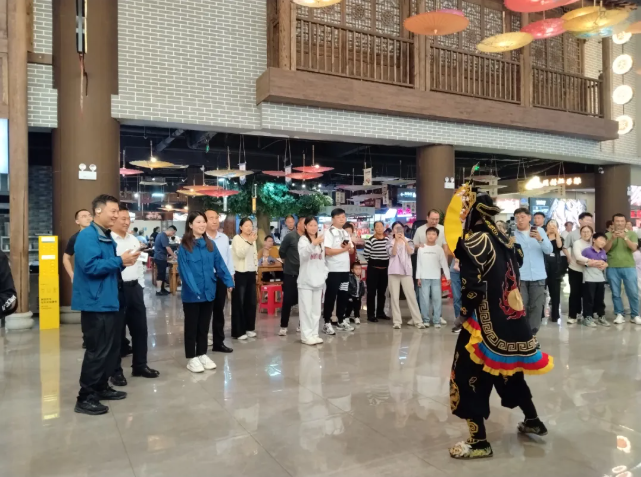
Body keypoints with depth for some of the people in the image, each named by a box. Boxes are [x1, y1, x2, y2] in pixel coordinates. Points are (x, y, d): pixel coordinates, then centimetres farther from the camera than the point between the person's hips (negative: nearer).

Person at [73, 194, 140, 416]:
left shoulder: (108, 238, 14)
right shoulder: (87, 236, -14)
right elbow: (91, 266, -25)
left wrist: (124, 262, 3)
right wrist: (120, 261, -19)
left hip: (109, 302, 10)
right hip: (95, 303, -10)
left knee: (112, 348, 16)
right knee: (97, 351, -5)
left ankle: (101, 387, 29)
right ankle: (85, 398, 7)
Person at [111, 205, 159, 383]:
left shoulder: (134, 240, 14)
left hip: (135, 288, 7)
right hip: (117, 289, -7)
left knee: (140, 328, 13)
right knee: (117, 331, 4)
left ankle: (140, 365, 27)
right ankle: (116, 371, 17)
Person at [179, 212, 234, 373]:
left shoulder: (210, 245, 7)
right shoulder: (184, 246, -9)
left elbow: (220, 264, 4)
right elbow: (184, 270, -15)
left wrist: (229, 281, -7)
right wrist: (194, 289, -23)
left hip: (209, 292, 5)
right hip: (192, 294, -5)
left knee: (204, 326, 16)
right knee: (191, 326, 8)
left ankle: (202, 354, 29)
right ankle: (191, 358, 20)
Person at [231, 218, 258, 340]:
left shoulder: (253, 239, 13)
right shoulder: (236, 239, -7)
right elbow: (240, 254, -21)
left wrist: (256, 270, 14)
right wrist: (250, 242, -27)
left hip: (251, 273, 7)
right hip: (240, 274, -7)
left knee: (251, 302, 10)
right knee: (239, 303, -2)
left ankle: (249, 328, 22)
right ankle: (238, 331, 3)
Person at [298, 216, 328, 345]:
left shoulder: (320, 241, 14)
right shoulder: (303, 240, -6)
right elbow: (303, 254, -27)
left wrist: (324, 275, 8)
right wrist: (313, 244, -43)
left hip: (318, 280, 6)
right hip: (306, 280, -6)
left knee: (316, 309, 9)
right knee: (306, 309, -6)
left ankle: (314, 334, 16)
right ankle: (306, 335, -1)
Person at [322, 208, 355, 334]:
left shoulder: (345, 233, 14)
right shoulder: (329, 233, -8)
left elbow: (351, 249, 15)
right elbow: (327, 251, -18)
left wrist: (348, 247, -8)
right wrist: (344, 249, -11)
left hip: (345, 269, 7)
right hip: (333, 269, -7)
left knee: (343, 295, 13)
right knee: (331, 296, -2)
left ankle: (341, 320, 24)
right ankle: (327, 323, 4)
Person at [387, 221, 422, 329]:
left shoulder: (408, 241, 11)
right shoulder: (390, 242, 9)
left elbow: (411, 252, -8)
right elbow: (393, 253, -8)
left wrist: (404, 239, -13)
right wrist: (396, 240, -16)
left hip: (406, 271, 0)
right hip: (394, 271, 0)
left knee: (411, 295, -4)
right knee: (394, 297, -1)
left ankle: (417, 320, 0)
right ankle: (397, 321, 2)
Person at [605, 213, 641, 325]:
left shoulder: (631, 234, 6)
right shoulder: (608, 235, 7)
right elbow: (605, 250, -2)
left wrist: (624, 237, -20)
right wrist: (612, 238, -16)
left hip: (629, 267, 0)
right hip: (612, 268, 1)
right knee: (616, 293, 4)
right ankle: (619, 314, 13)